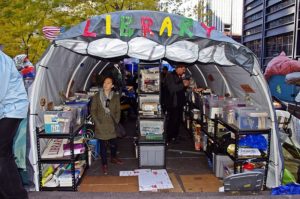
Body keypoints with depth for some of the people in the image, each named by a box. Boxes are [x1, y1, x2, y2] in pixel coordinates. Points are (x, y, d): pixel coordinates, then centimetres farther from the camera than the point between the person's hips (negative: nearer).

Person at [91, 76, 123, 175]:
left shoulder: (116, 97, 0)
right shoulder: (96, 97, -5)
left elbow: (118, 111, 5)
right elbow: (93, 111, -3)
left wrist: (116, 121, -4)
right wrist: (98, 122, -10)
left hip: (112, 124, 2)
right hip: (101, 125, -2)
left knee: (113, 143, 14)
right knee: (103, 145, 6)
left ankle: (113, 158, 42)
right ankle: (104, 164, 23)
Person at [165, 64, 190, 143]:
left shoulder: (180, 77, 15)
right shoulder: (170, 76, -11)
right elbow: (172, 88, -23)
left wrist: (185, 84, 1)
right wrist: (183, 84, -21)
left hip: (180, 103, 9)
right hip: (172, 103, -9)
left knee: (178, 120, 14)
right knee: (172, 121, -3)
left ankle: (175, 136, 29)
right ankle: (170, 138, 10)